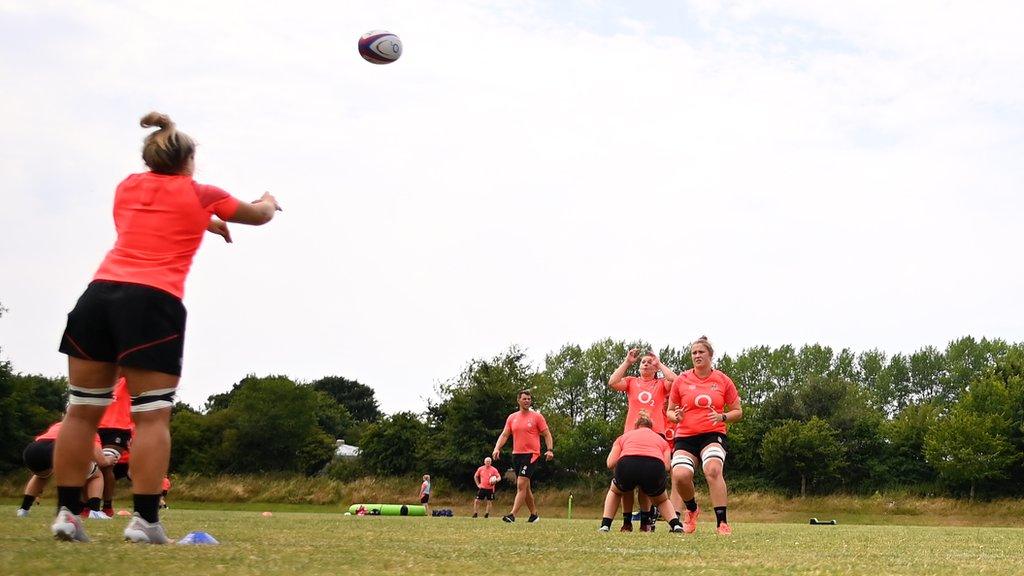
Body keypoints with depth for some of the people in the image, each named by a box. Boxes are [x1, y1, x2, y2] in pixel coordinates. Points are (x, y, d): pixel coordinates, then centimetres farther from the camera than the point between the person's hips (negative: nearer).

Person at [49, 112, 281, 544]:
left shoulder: (128, 187, 21)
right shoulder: (199, 196, 9)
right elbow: (259, 215, 25)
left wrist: (206, 224, 51)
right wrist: (269, 201, 48)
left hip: (99, 294, 5)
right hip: (152, 303, -5)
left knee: (82, 410, 6)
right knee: (152, 416, -3)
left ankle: (66, 513, 4)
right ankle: (144, 519, -7)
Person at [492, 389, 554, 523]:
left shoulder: (537, 416, -1)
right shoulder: (512, 417, 11)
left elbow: (547, 434, 0)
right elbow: (504, 435, 8)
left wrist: (550, 449, -14)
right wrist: (497, 448, -8)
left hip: (531, 454, -6)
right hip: (516, 455, 6)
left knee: (521, 484, -16)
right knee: (525, 487, 12)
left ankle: (512, 515, -21)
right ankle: (534, 514, 24)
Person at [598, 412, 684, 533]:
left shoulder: (624, 436, 33)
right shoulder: (661, 439, 34)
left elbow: (610, 464, 19)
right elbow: (667, 466, 15)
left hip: (627, 465, 0)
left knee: (614, 492, 36)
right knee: (662, 501, 33)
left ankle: (605, 525, 22)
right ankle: (676, 524, 10)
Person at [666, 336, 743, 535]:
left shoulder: (723, 380, 5)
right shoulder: (681, 380, 6)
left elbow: (738, 412, 10)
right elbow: (670, 411, 14)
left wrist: (722, 417, -11)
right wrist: (676, 416, -10)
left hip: (714, 434, -1)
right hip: (685, 436, 1)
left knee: (713, 469, -31)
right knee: (680, 475, -23)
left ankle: (722, 523, -22)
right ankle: (692, 509, 11)